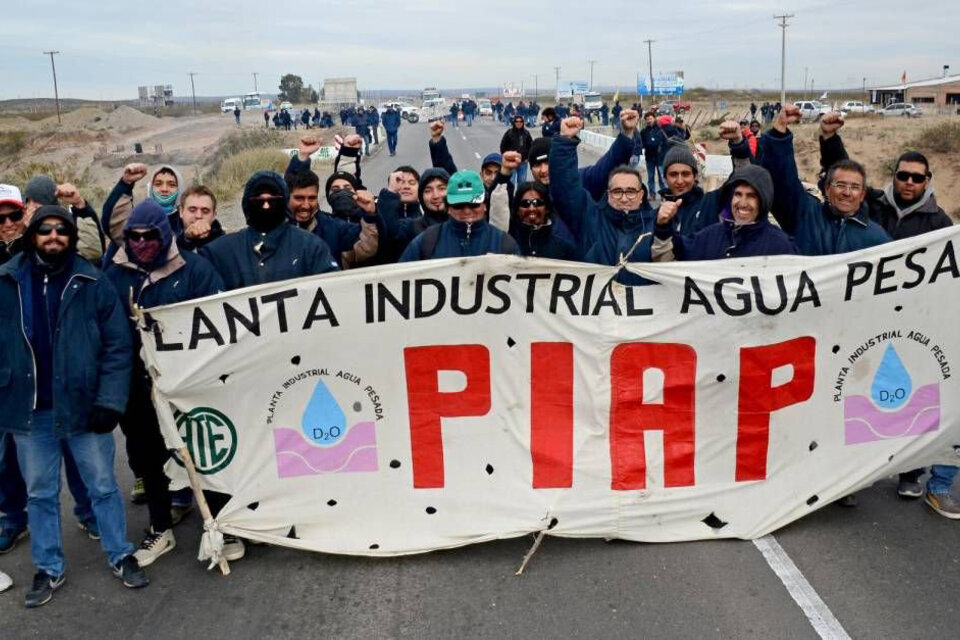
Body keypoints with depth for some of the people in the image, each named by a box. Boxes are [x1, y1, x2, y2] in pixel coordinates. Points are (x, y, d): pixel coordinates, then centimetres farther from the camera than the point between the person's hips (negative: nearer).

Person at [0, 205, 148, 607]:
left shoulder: (93, 283, -6)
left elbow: (118, 346, -6)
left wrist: (110, 400, -13)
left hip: (83, 406, -2)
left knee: (103, 486, 11)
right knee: (40, 494, 14)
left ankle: (121, 557, 26)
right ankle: (48, 569, 28)